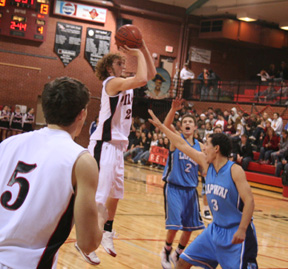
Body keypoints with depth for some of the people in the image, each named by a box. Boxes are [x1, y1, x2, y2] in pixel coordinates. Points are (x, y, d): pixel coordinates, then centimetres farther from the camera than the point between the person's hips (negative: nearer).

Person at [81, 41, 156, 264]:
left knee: (116, 192, 17)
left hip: (117, 145, 10)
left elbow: (151, 74, 14)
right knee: (100, 194, -9)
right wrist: (138, 53, -16)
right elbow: (142, 79, -28)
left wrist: (143, 48, 5)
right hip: (104, 145, -10)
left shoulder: (123, 83, 14)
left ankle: (107, 232, 31)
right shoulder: (112, 82, -12)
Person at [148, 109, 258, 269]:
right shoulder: (206, 163, 2)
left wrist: (242, 230, -27)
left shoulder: (235, 170, -16)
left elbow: (249, 200, -20)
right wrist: (160, 125, 14)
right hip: (215, 229, 7)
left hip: (236, 233, -7)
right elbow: (182, 145, 10)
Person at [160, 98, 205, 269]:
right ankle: (167, 252, 17)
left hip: (191, 189, 5)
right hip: (174, 187, -4)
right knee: (174, 225, -10)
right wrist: (174, 109, -42)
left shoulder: (199, 145, 7)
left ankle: (178, 255, 32)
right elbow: (167, 125, -25)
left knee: (190, 226, 9)